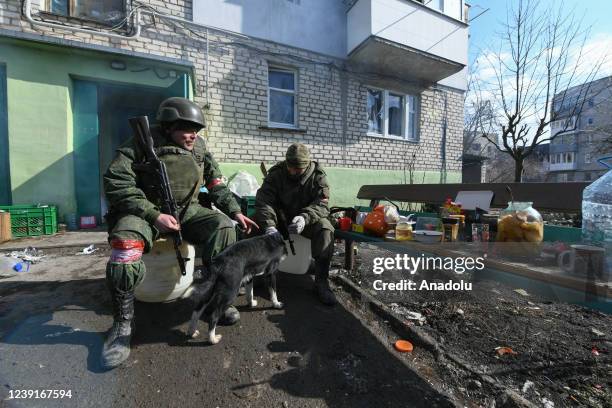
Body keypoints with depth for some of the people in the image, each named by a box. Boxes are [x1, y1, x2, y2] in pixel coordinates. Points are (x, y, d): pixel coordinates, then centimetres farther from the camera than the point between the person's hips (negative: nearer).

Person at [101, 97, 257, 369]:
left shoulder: (199, 149, 7)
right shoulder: (144, 143, -6)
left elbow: (217, 187, 11)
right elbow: (116, 183, -12)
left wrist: (235, 211, -2)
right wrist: (154, 215, -22)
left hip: (187, 210, 3)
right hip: (146, 211, -3)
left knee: (223, 226, -22)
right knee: (126, 241, -33)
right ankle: (122, 323, -13)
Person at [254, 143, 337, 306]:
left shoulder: (318, 176, -10)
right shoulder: (276, 174, -11)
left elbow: (322, 204, -22)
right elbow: (264, 201, -24)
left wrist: (305, 217, -44)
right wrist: (269, 225, -43)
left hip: (307, 219, -1)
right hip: (281, 217, 1)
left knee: (325, 229, -30)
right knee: (255, 222, -22)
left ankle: (321, 281, -19)